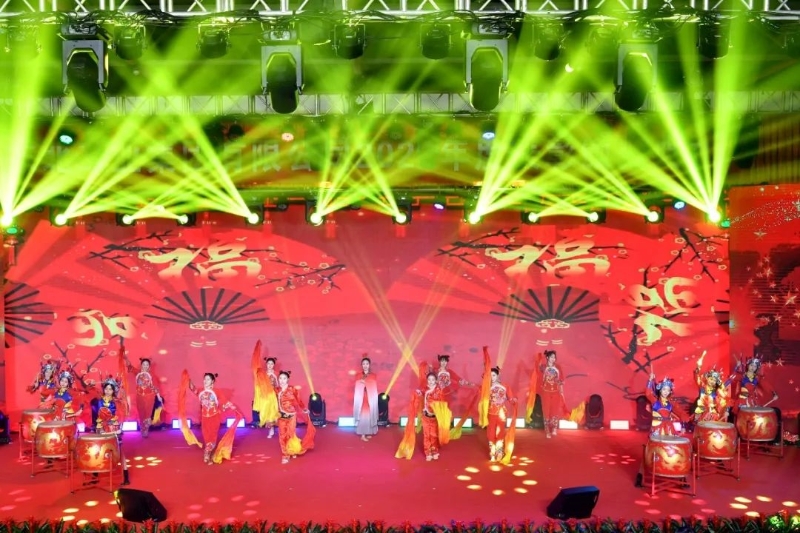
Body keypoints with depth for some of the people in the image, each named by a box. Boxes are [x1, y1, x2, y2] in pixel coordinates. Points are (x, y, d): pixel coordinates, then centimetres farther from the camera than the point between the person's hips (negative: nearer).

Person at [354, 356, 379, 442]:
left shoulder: (373, 376, 4)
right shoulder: (359, 376, 2)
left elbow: (374, 388, -2)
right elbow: (357, 388, 0)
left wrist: (365, 382, -12)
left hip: (371, 399, 2)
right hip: (362, 398, -2)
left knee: (369, 415, 5)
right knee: (363, 416, -6)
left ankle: (368, 433, 18)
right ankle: (363, 435, -3)